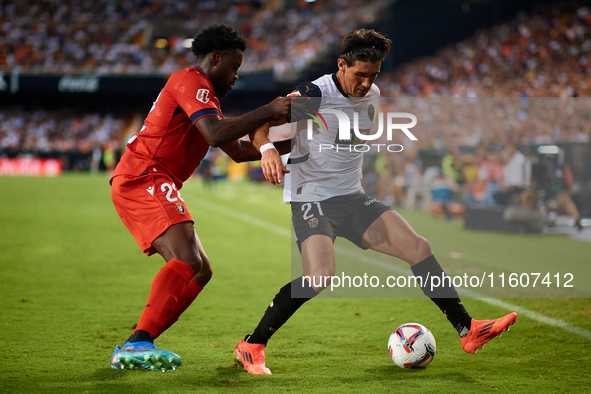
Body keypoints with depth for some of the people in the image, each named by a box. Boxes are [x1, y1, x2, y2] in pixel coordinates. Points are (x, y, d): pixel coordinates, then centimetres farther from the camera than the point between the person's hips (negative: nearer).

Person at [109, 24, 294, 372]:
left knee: (201, 271, 7)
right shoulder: (191, 82, -6)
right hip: (143, 177, -11)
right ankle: (138, 343, -36)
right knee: (187, 260, -27)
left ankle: (134, 349, -1)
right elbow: (217, 134, -22)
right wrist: (267, 112, -16)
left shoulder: (202, 94, 29)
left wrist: (284, 145, 25)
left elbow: (238, 150, 33)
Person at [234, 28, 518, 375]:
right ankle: (252, 347, -13)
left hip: (353, 199, 7)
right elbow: (260, 130, -24)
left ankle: (468, 330, 5)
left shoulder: (373, 95, 5)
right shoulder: (313, 95, -17)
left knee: (419, 248, -4)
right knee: (319, 277, -28)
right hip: (312, 200, -7)